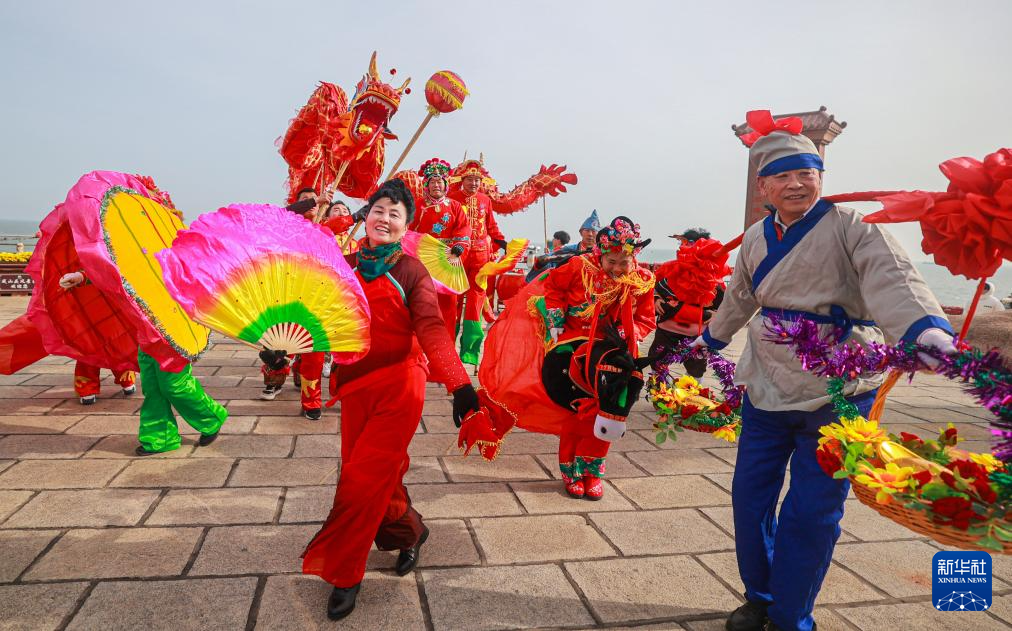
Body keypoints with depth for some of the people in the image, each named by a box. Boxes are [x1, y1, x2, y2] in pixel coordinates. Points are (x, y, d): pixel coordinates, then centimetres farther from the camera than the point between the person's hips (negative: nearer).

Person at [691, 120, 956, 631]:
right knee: (750, 494, 12)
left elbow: (891, 278, -27)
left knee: (811, 511, 0)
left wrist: (925, 328, -47)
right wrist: (710, 338, 38)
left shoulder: (850, 226, -10)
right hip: (766, 388, 5)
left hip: (836, 395, -5)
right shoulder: (757, 238, 7)